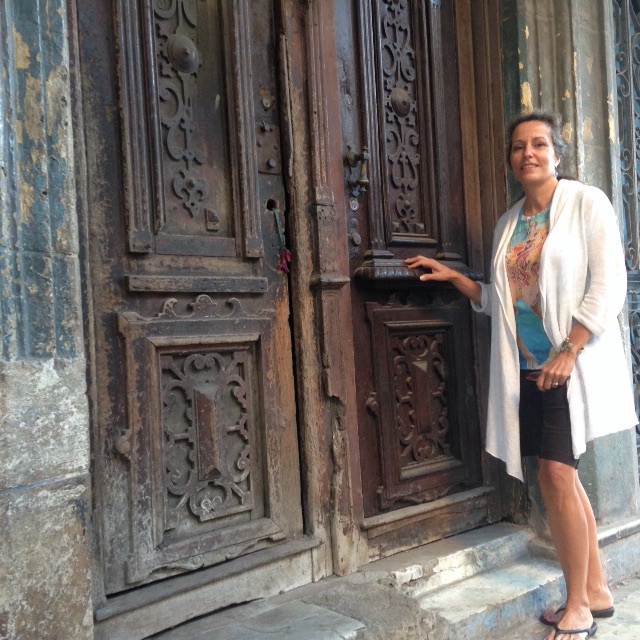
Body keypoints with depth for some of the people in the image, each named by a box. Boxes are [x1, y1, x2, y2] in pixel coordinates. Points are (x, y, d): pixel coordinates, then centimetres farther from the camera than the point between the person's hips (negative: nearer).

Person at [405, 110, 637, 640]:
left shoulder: (587, 203, -1)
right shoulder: (507, 224, 16)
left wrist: (569, 350, -18)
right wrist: (451, 276, 8)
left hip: (572, 365, -6)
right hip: (527, 368, 6)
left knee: (556, 474, -10)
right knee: (560, 477, 9)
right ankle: (597, 590, 24)